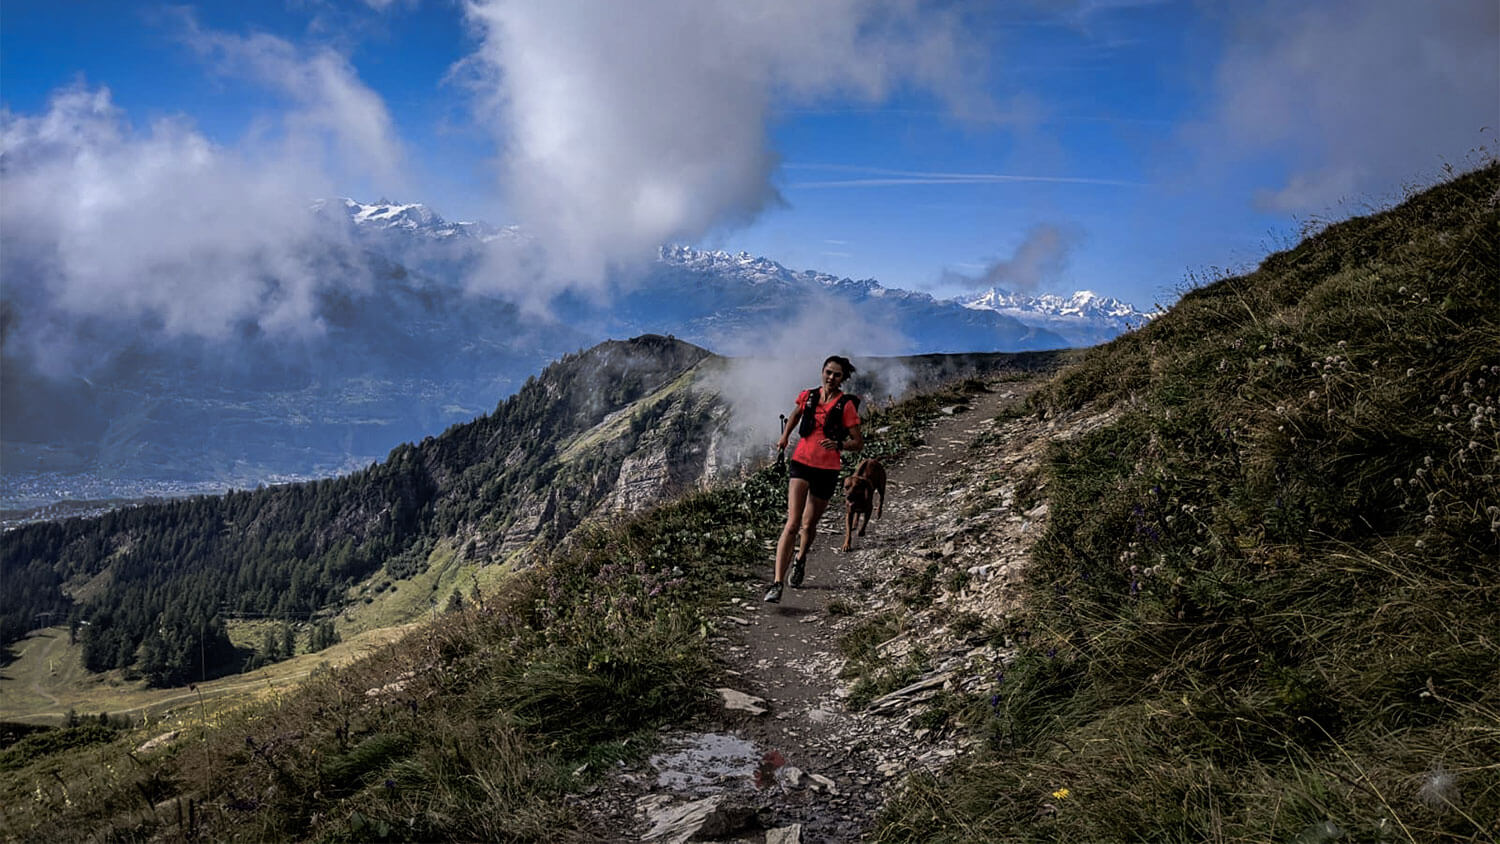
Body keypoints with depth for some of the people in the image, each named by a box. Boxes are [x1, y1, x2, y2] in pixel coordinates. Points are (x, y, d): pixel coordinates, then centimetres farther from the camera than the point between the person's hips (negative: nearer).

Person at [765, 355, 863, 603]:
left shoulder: (846, 406, -7)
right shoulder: (808, 396, 2)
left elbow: (859, 443, -6)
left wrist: (839, 445, -23)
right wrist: (785, 436, 20)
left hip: (827, 470, 0)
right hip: (801, 463, 1)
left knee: (809, 525, 14)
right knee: (792, 523, -15)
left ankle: (800, 560, 48)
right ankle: (777, 583, -21)